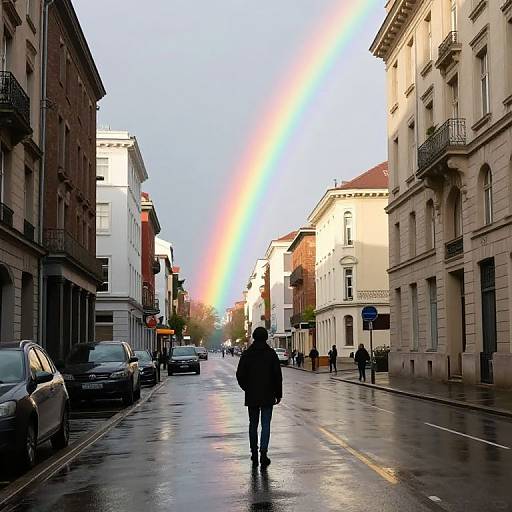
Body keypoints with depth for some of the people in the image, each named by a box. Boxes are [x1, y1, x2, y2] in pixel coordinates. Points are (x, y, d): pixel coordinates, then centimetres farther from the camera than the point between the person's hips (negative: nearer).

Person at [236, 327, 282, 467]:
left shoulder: (247, 354, -1)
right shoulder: (271, 354, -4)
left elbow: (240, 375, -1)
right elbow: (278, 376, -5)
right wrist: (278, 394, 3)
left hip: (251, 396, 2)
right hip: (268, 396, -1)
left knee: (253, 424, 13)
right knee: (265, 424, 1)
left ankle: (254, 454, 17)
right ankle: (263, 453, -12)